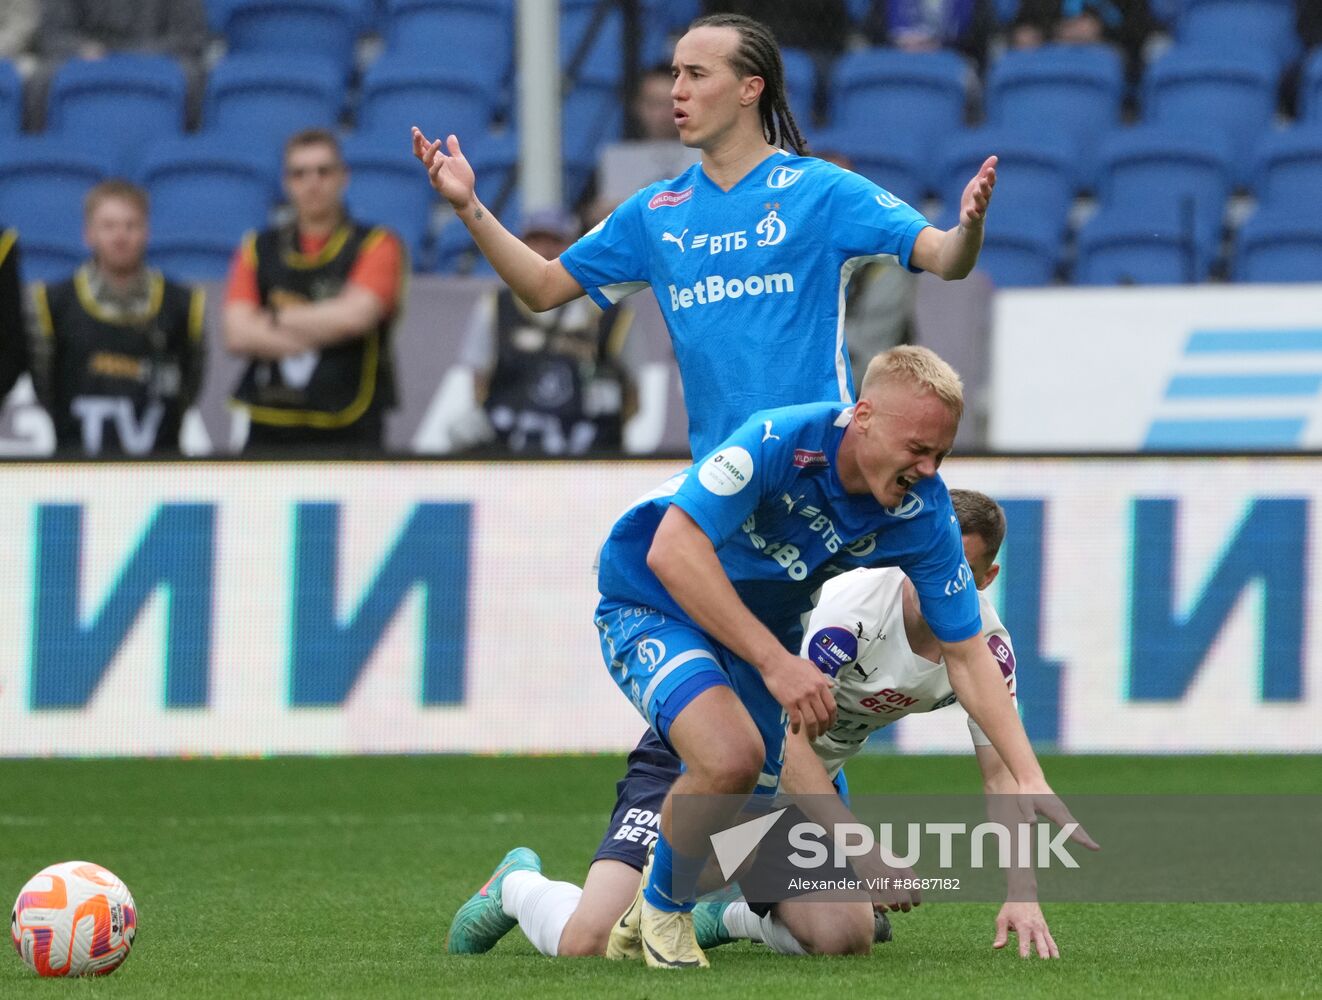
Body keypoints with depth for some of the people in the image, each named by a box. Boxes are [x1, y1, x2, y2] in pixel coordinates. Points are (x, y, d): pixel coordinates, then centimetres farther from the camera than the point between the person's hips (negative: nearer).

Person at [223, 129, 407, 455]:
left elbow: (356, 315, -15)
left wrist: (278, 320, -4)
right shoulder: (258, 251, 10)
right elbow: (238, 334, -3)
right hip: (271, 431, 3)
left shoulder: (376, 246, 2)